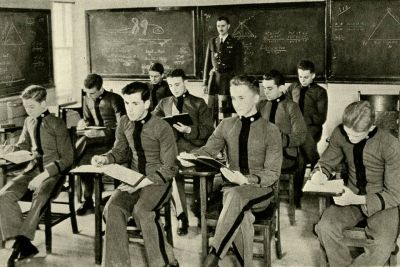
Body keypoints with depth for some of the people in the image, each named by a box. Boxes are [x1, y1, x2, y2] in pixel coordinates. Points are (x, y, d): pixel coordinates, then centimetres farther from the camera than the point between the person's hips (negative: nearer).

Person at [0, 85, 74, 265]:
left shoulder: (56, 124, -5)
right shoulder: (29, 122, 13)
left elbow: (67, 158, -9)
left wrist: (45, 174, -21)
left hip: (52, 171, -6)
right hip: (32, 169, 6)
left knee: (40, 195, -37)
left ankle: (22, 241, -25)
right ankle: (23, 244, -21)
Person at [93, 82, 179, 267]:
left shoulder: (161, 128, -14)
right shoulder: (124, 123, 3)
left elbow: (169, 168, -11)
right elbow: (120, 152, 18)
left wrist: (143, 182, -22)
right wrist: (104, 159, -4)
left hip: (158, 180, -5)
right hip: (134, 178, 5)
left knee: (142, 211, -32)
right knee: (113, 208, -24)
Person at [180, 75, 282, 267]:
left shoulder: (270, 131, -2)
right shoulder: (226, 125, 11)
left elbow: (273, 174, -6)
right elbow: (208, 151, 9)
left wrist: (247, 180, -25)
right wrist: (191, 157, -14)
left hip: (260, 189, -2)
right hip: (233, 186, 3)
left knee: (236, 195, -37)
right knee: (240, 215, -34)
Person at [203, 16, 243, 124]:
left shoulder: (235, 43, 3)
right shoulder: (212, 42, 12)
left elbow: (239, 66, 0)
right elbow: (207, 63, 13)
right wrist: (205, 83, 7)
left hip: (228, 79, -3)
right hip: (214, 78, 3)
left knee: (227, 111, -4)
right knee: (212, 111, 1)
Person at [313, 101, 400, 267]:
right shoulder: (340, 134, -9)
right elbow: (327, 162, 9)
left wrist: (358, 200, -27)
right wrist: (319, 173, -16)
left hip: (382, 202, -3)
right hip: (351, 197, 3)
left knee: (383, 247, -31)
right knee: (325, 227, -28)